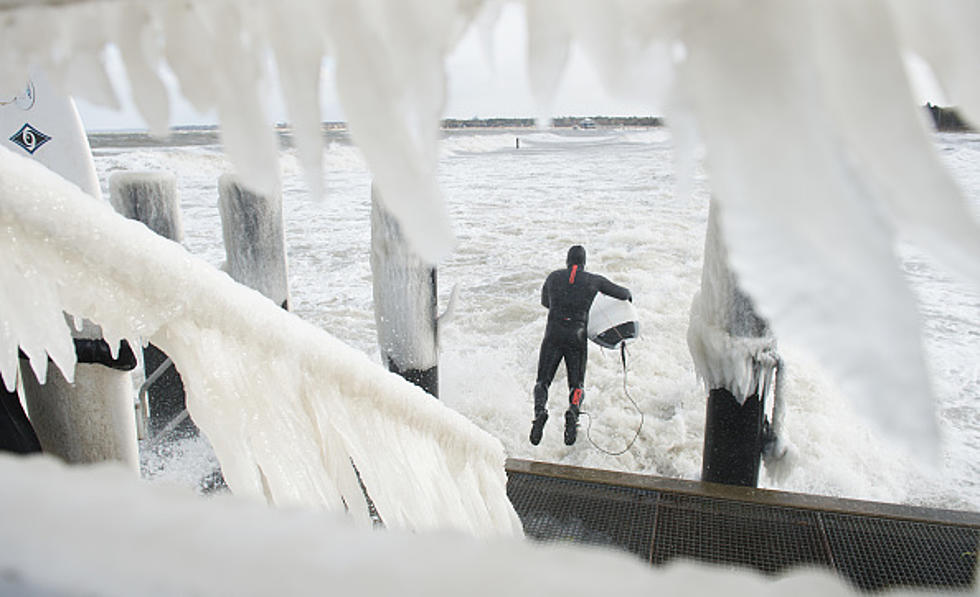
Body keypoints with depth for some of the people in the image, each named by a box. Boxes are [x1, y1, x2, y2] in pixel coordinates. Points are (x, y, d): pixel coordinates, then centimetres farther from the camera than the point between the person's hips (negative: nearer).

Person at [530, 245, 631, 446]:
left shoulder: (554, 276, 9)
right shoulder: (594, 280, 5)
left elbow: (545, 301, 24)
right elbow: (623, 294, 13)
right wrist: (627, 295, 37)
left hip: (553, 334, 0)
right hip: (578, 337, 0)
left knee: (542, 381, 7)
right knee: (577, 384, 9)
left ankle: (540, 409, -23)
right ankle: (573, 411, -22)